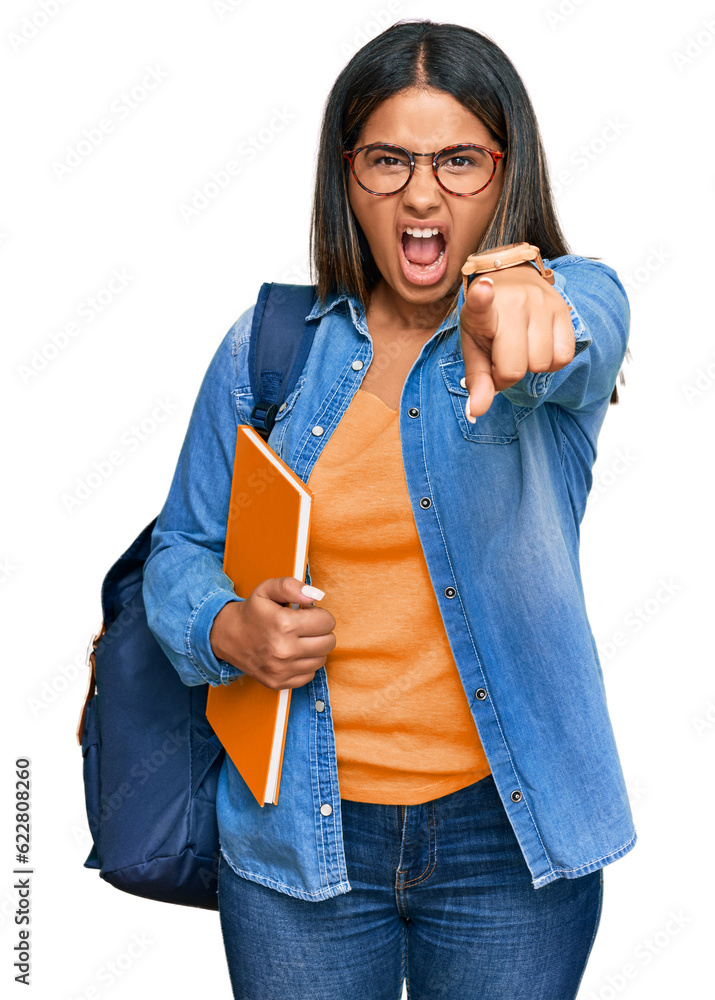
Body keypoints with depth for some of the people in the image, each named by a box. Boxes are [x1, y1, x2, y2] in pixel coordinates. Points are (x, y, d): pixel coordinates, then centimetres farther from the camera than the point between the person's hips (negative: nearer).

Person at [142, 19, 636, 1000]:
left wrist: (526, 303, -54)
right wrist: (228, 630, -13)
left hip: (508, 835, -1)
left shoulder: (572, 301, -5)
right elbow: (181, 550, 8)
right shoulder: (266, 347, 1)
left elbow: (583, 324, -31)